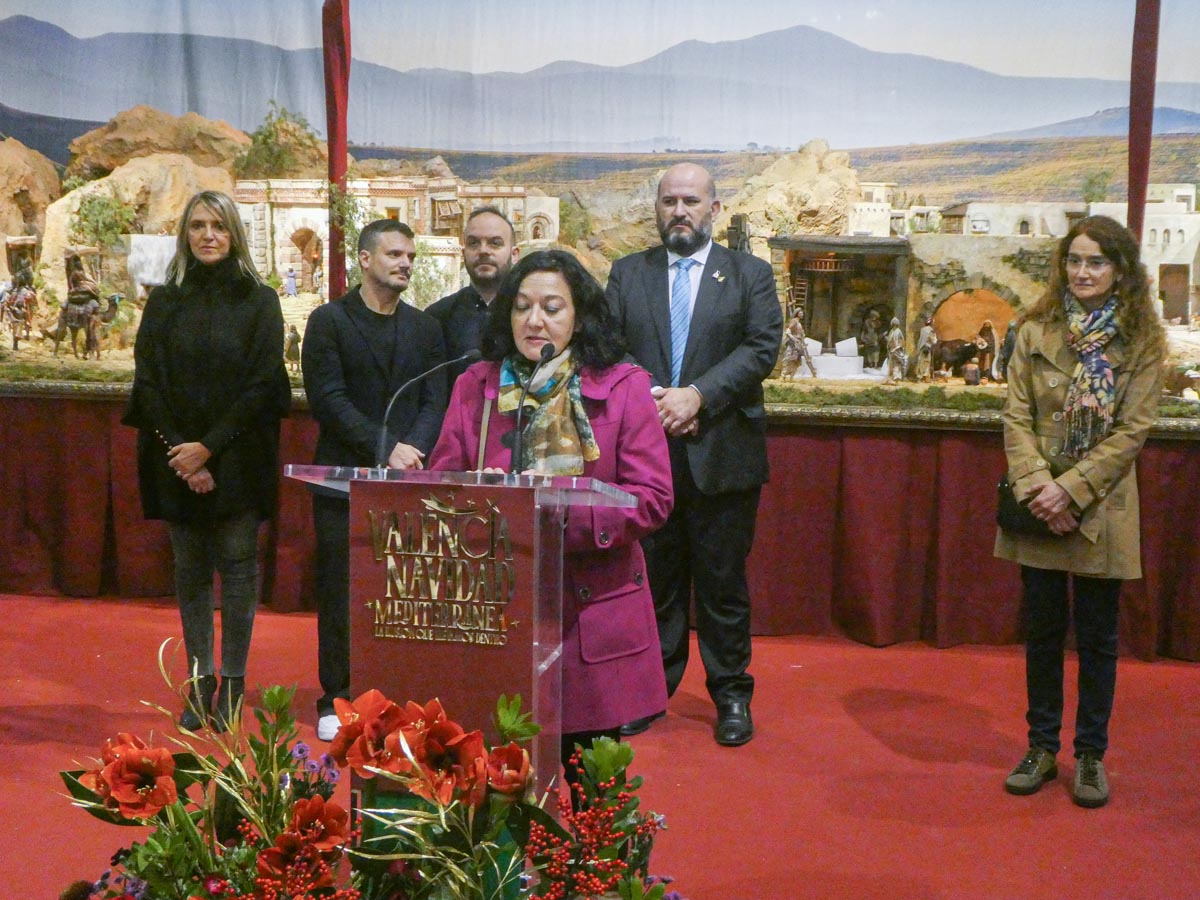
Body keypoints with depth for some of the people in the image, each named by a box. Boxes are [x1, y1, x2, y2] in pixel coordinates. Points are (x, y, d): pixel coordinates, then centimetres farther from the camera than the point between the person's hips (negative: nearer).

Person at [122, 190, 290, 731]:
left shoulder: (259, 300, 2)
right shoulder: (164, 302, 9)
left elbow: (262, 383, -6)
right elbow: (147, 381, 3)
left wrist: (209, 447, -13)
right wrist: (179, 451, -9)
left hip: (238, 458, -2)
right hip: (176, 458, 3)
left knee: (237, 564, -1)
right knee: (190, 568, 6)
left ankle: (233, 682, 7)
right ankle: (201, 681, 13)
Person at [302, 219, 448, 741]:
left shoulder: (424, 328, 14)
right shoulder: (329, 321, 1)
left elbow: (435, 401, 7)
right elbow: (328, 399, -8)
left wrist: (413, 449, -12)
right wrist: (386, 448, -15)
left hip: (406, 481, 3)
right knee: (339, 594, 3)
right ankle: (337, 700, 14)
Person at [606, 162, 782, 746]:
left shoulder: (750, 275, 7)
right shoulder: (627, 274, 12)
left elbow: (761, 348, -6)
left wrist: (698, 394, -17)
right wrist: (647, 402, -13)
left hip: (722, 456, -1)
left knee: (723, 582, 6)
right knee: (653, 579, 10)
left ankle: (731, 695, 19)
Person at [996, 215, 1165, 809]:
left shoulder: (1142, 342, -3)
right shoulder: (1035, 332, 1)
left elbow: (1132, 431, -8)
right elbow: (1016, 417, -2)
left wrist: (1070, 489, -16)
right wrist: (1037, 487, -14)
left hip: (1102, 509, -1)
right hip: (1039, 508, 2)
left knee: (1097, 637, 8)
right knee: (1042, 630, 10)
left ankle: (1091, 754, 22)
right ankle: (1042, 747, 24)